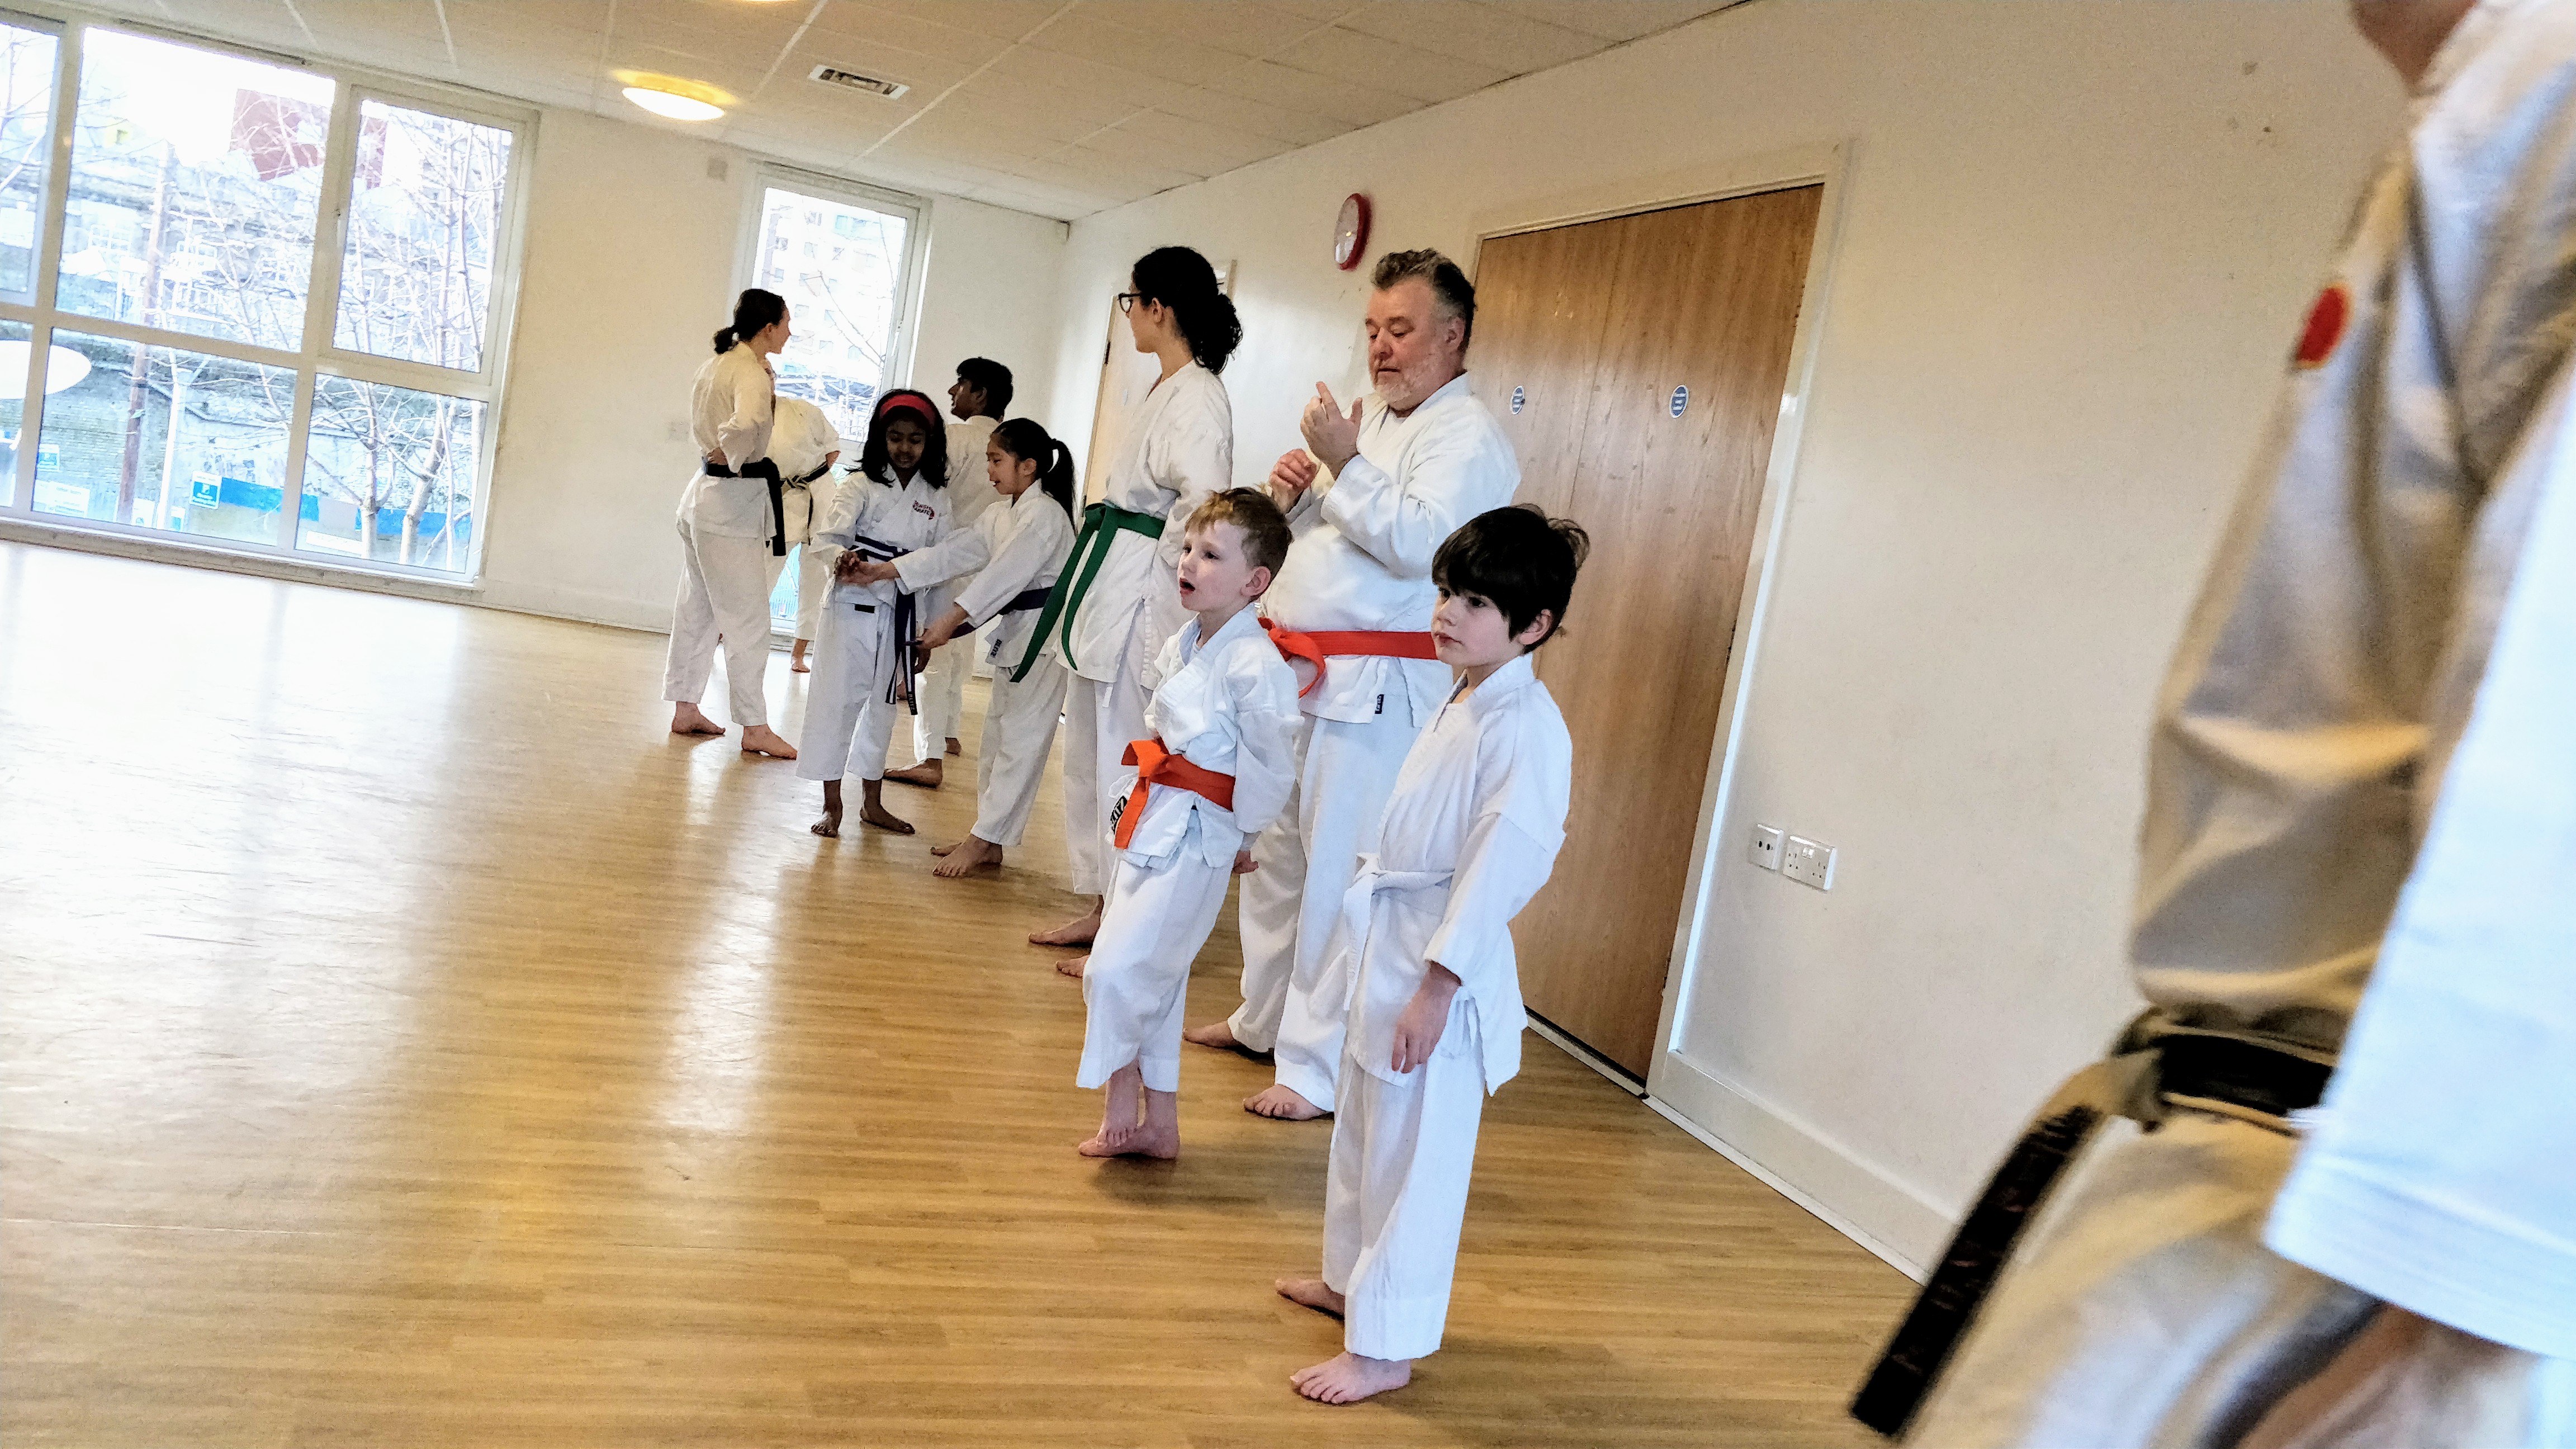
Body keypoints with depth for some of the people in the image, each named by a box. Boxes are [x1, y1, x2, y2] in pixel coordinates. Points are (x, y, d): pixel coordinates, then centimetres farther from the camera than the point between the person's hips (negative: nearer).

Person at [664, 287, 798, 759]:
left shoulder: (712, 366, 11)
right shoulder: (751, 374, -17)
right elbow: (745, 425, -35)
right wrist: (734, 459, -17)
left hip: (703, 494, 10)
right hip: (734, 504, -10)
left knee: (698, 610, 16)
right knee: (748, 618, -4)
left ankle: (685, 711, 24)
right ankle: (756, 729, 1)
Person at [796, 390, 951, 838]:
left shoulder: (937, 499, 7)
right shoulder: (862, 485, -2)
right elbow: (829, 533, -13)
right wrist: (844, 559, -36)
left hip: (903, 614, 3)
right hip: (855, 606, -3)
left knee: (884, 705, 14)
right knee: (837, 698, -2)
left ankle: (872, 801, 27)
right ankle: (831, 803, 8)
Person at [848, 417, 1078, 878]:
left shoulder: (1045, 515, -16)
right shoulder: (999, 518, 14)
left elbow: (1004, 575, -22)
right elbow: (951, 554, 9)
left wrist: (951, 620, -24)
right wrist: (882, 571, 1)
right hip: (1013, 632, 10)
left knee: (1021, 739, -5)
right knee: (998, 733, 14)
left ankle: (983, 840, -2)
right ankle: (988, 840, 23)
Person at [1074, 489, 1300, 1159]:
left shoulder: (1257, 665, -18)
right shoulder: (1180, 647, 9)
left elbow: (1266, 766, -14)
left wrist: (1235, 837, -6)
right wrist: (1144, 798, 15)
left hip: (1195, 838, -9)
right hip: (1147, 825, 9)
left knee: (1119, 970, -13)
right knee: (1154, 977, 14)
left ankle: (1121, 1106, 9)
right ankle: (1158, 1124, 27)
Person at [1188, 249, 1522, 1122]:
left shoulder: (1468, 437, -9)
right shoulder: (1370, 419, 19)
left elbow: (1418, 545, -22)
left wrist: (1345, 466, -21)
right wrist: (1293, 495, 4)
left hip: (1372, 692, -9)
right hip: (1296, 679, 9)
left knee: (1341, 876, -6)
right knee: (1276, 855, 18)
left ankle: (1318, 1068, 3)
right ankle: (1265, 1020, 34)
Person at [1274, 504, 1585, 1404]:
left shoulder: (1527, 728, -21)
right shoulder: (1463, 702, 9)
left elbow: (1500, 866, -24)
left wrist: (1435, 989, -23)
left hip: (1441, 966, -10)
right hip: (1390, 945, 10)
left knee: (1415, 1155, 1)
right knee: (1364, 1133, 23)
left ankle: (1384, 1349, 14)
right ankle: (1351, 1280, 43)